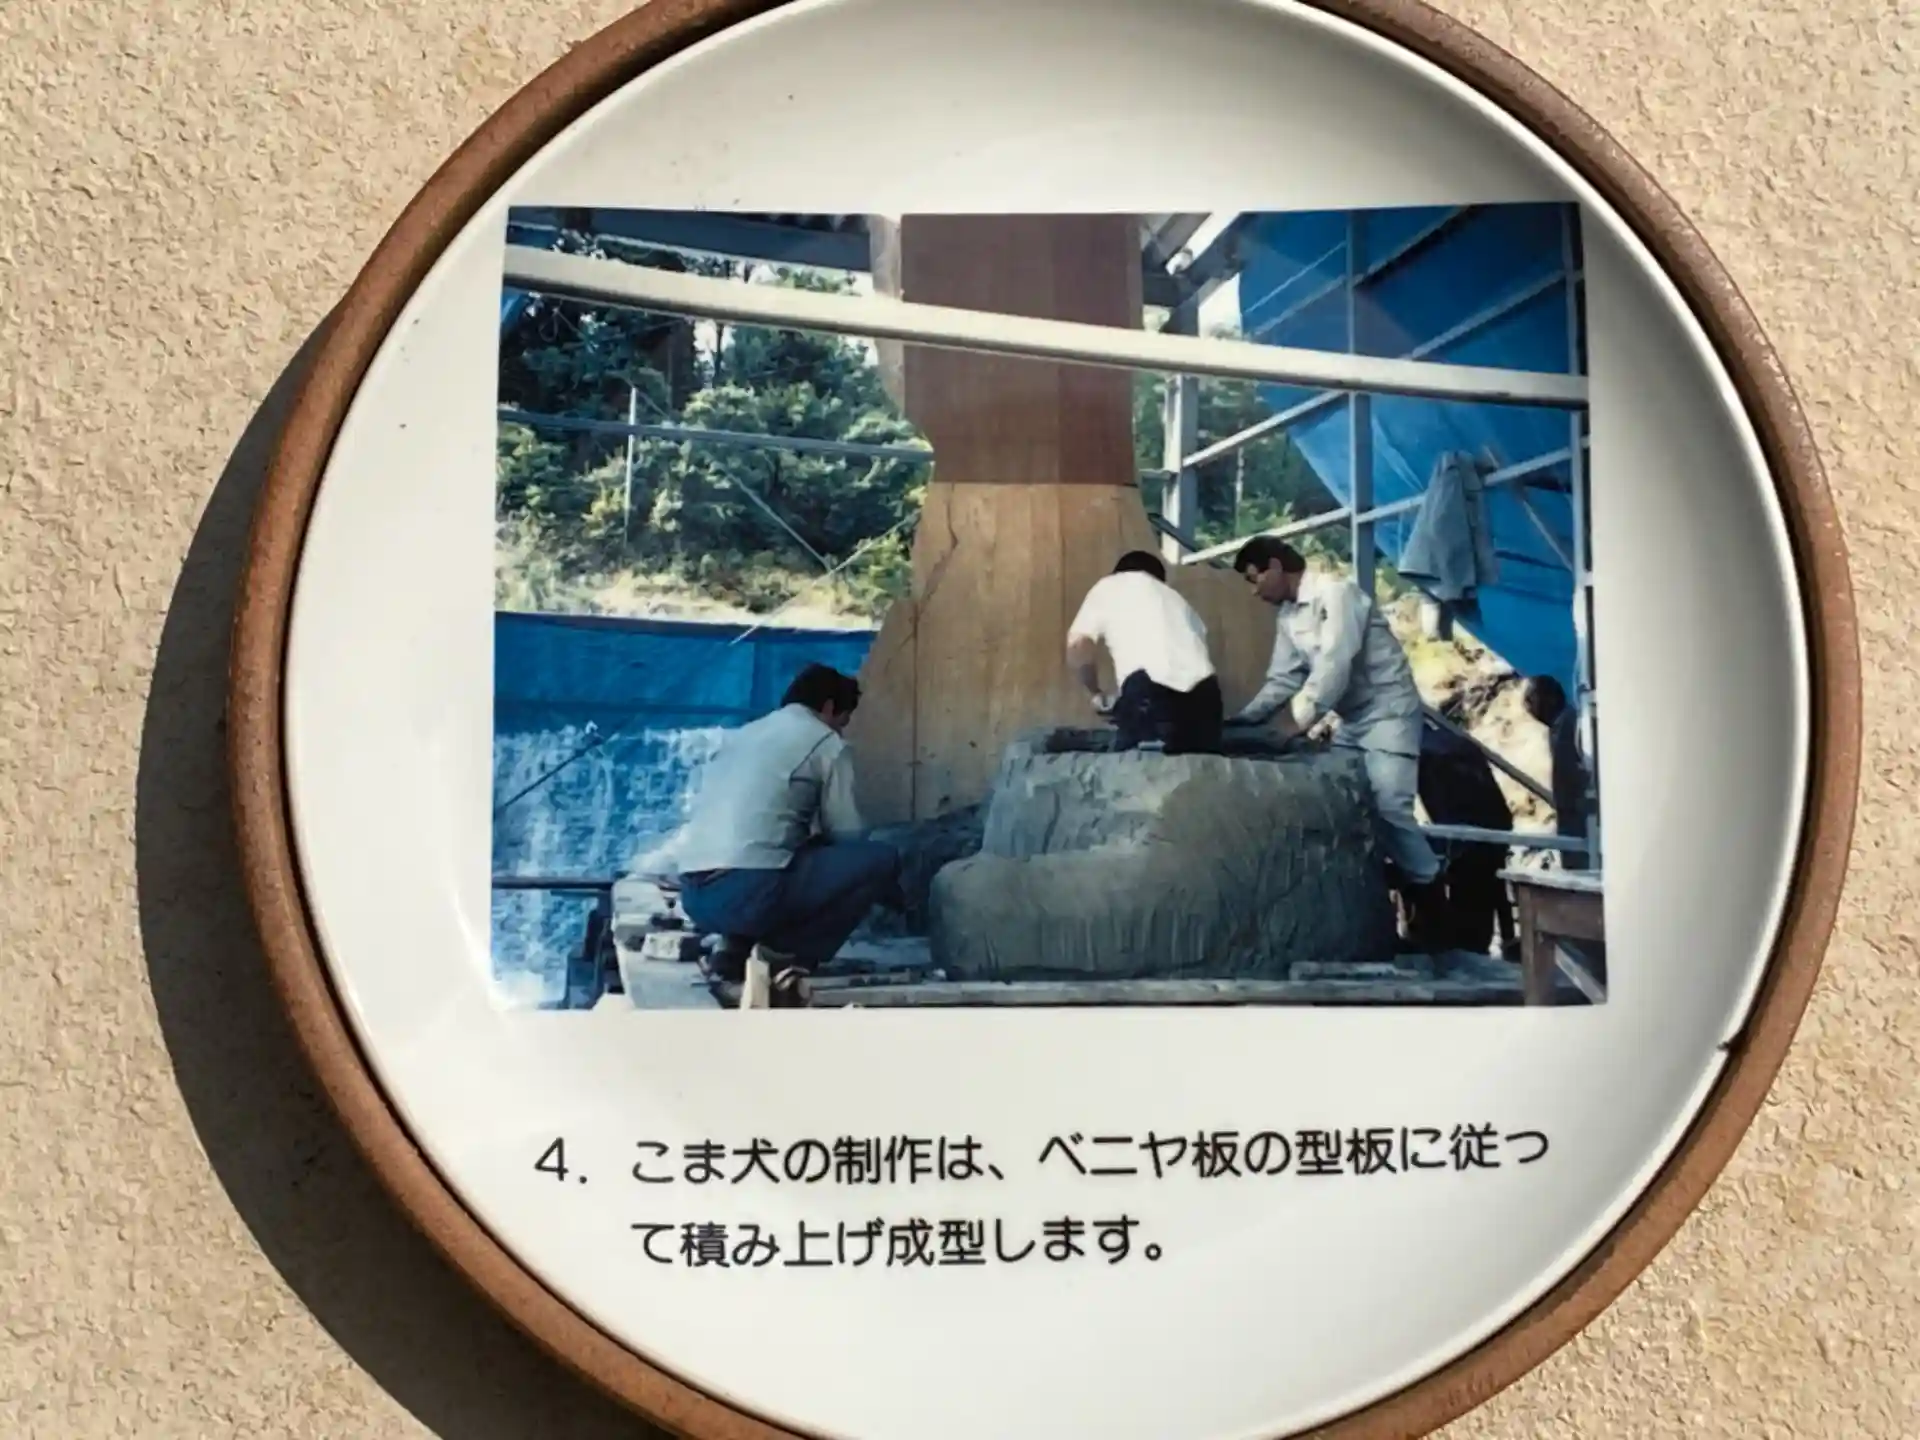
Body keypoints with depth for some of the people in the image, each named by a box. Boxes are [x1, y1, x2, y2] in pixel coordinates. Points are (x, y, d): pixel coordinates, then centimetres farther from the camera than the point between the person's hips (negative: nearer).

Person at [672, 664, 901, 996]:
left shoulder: (742, 735, 27)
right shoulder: (827, 743, 7)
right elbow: (846, 835, 10)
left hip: (694, 895, 8)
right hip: (748, 891, -8)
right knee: (881, 860, 4)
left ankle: (739, 950, 12)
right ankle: (788, 953, 1)